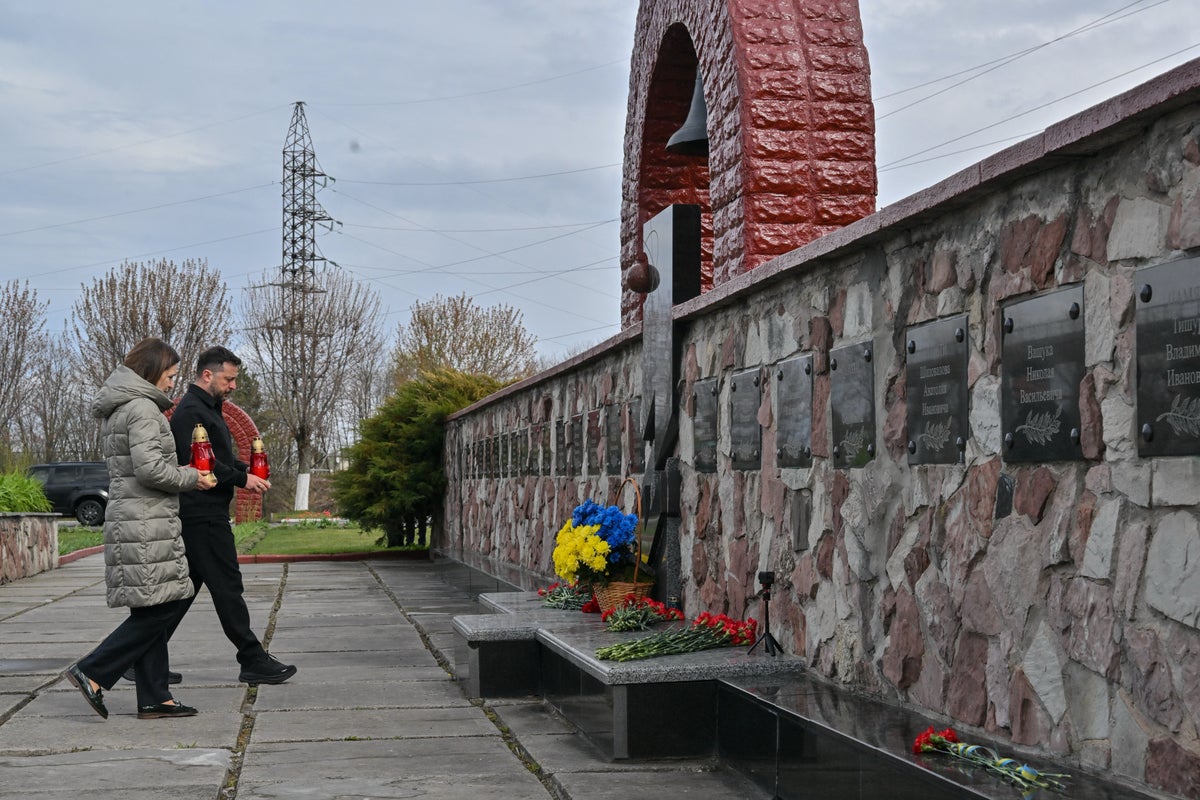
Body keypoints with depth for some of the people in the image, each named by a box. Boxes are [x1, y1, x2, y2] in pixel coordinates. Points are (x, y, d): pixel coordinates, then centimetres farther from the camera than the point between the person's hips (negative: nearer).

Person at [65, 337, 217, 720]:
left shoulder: (116, 410, 19)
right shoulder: (143, 408, -12)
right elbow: (150, 468, -21)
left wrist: (180, 473, 17)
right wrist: (192, 478, -7)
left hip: (130, 519, 10)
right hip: (146, 521, -10)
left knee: (152, 610, 9)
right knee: (161, 606, -7)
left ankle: (154, 698, 11)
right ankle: (92, 672, -6)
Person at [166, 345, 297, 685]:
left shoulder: (208, 409, 21)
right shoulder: (190, 411, -13)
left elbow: (220, 457, 26)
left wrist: (247, 470, 8)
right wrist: (242, 479, -18)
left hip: (203, 514, 11)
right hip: (202, 514, -11)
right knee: (227, 586, -7)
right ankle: (253, 661, -4)